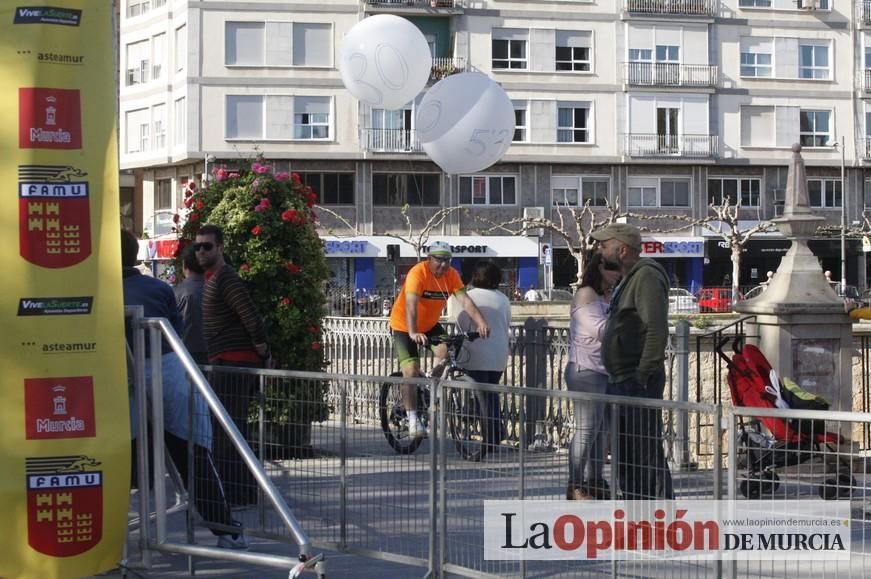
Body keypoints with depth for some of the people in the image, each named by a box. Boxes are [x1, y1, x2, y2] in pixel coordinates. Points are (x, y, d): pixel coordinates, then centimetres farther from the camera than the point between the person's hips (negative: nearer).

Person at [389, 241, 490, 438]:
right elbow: (411, 305, -39)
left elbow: (465, 300, -23)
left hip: (430, 325, 5)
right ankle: (413, 419, -5)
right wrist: (413, 333, -54)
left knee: (447, 353, -19)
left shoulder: (451, 275, -12)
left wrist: (481, 323, -38)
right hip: (403, 326, -5)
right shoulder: (417, 273, -27)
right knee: (411, 371, -14)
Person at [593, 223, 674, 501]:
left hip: (639, 383, -11)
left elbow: (657, 330, -23)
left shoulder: (646, 276, -13)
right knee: (625, 455, 15)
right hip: (622, 382, 11)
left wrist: (643, 374, -24)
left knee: (648, 453, -11)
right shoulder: (629, 279, 20)